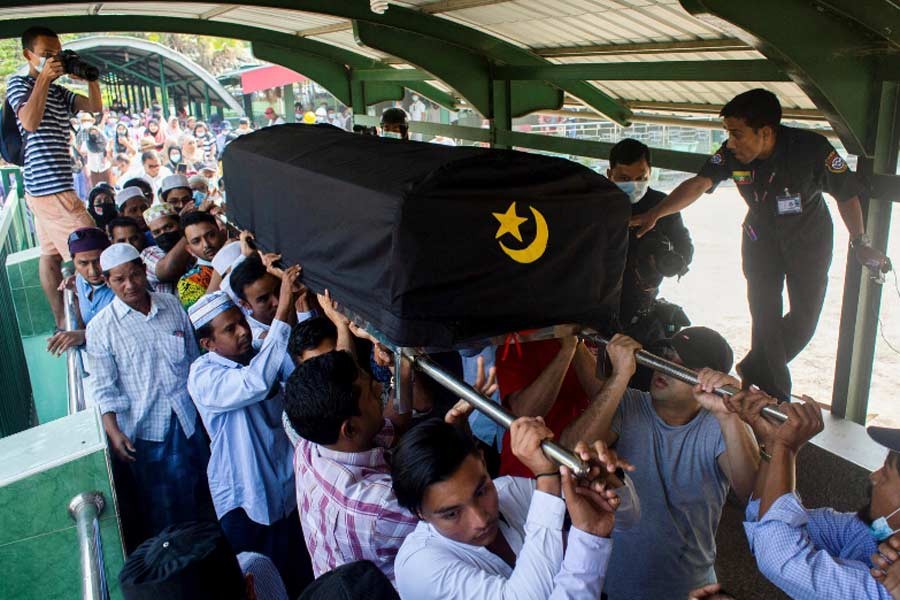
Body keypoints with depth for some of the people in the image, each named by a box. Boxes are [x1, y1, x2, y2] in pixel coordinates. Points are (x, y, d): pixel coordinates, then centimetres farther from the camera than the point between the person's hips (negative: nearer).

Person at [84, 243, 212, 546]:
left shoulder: (172, 306, -2)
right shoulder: (100, 328, -11)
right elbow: (103, 387, -8)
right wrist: (113, 432, -14)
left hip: (189, 418, 4)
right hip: (145, 429, -3)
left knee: (201, 492, 19)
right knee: (163, 508, 11)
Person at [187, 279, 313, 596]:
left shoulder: (259, 353, -3)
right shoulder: (202, 376, -22)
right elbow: (256, 382, -41)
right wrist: (283, 309, -45)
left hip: (289, 486, 5)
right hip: (245, 499, -5)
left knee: (303, 575, 20)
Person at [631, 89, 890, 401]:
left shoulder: (812, 148, -28)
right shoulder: (733, 154, -21)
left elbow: (847, 194, -17)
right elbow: (697, 184, -29)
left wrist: (860, 243, -12)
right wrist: (654, 214, -42)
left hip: (809, 240, -1)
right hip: (761, 238, 2)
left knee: (805, 318, 0)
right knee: (765, 315, -1)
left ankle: (755, 371, 22)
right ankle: (774, 394, 12)